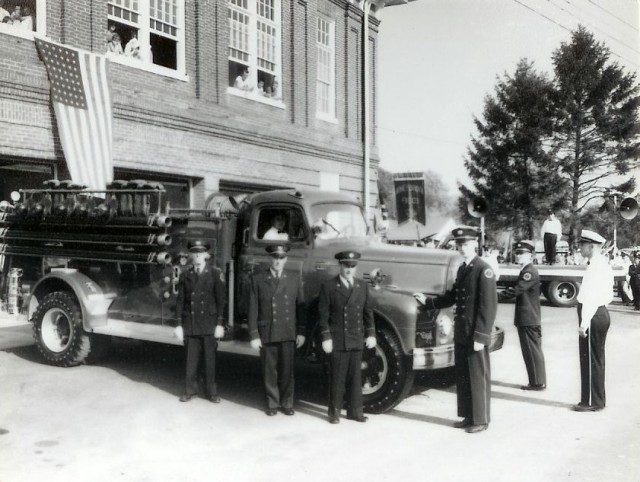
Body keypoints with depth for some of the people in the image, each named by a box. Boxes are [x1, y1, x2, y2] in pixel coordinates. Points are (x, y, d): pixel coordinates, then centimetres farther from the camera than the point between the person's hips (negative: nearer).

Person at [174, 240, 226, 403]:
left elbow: (220, 300, -2)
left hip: (209, 324, -2)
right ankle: (190, 390, 19)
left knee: (209, 359, 4)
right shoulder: (185, 276, 8)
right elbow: (180, 301, 8)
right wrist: (179, 324, 2)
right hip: (190, 324, 2)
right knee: (191, 359, 6)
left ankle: (211, 392, 16)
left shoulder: (216, 274, 0)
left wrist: (219, 324, -7)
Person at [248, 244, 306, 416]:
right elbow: (253, 309, 0)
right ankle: (272, 403, 22)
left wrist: (301, 332, 1)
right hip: (267, 333, -1)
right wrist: (254, 335, -4)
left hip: (288, 334, 1)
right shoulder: (258, 279, 1)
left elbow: (300, 306, 6)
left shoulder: (294, 278, 6)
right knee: (269, 371, 6)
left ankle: (287, 403, 20)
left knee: (287, 370, 5)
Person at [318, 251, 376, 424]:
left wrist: (371, 334, 6)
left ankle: (355, 411, 19)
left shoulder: (362, 286, 10)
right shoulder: (328, 287, -4)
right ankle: (334, 412, 14)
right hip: (337, 341, -4)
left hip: (357, 341, 4)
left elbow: (368, 312, 13)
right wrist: (326, 338, -10)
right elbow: (323, 315, -6)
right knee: (337, 378, 2)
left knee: (355, 376, 9)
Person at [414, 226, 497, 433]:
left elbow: (489, 306, -17)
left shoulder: (484, 270, -13)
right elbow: (453, 296, 21)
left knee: (478, 377, 3)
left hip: (476, 336, -8)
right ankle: (468, 416, 27)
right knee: (462, 377, 14)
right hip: (461, 333, 8)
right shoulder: (462, 269, 12)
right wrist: (428, 301, 11)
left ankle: (480, 420, 15)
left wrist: (480, 336, -20)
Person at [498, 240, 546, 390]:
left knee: (533, 351, -2)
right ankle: (536, 381, 22)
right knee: (531, 351, 14)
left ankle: (538, 382, 6)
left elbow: (516, 290, -25)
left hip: (529, 320, -10)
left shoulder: (530, 272, -17)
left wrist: (497, 297, -25)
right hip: (526, 319, 10)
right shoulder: (526, 271, 15)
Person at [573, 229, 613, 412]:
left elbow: (590, 297, -23)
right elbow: (609, 295, 19)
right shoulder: (603, 264, 14)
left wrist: (584, 323, -23)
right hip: (600, 313, 10)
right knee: (596, 360, 17)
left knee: (590, 360, -1)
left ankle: (592, 402, 7)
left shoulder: (595, 267, -18)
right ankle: (597, 400, 26)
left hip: (592, 316, -10)